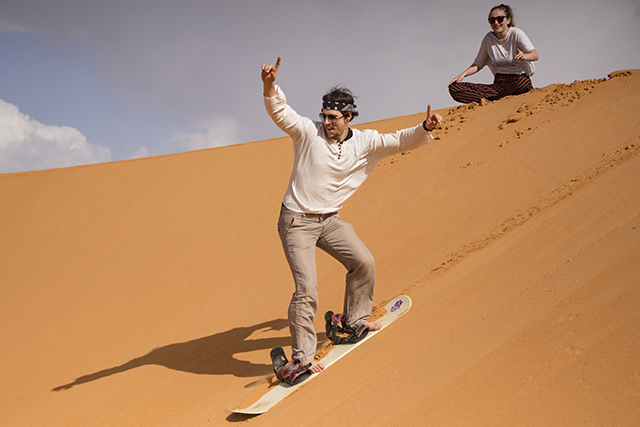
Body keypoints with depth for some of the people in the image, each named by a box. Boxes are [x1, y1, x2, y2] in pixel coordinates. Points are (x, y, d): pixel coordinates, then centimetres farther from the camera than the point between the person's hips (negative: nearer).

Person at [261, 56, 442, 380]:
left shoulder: (364, 143, 0)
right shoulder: (308, 132, -12)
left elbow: (399, 142, 0)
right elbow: (280, 112, -23)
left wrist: (425, 128, -16)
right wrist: (270, 86, -41)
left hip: (329, 219, 5)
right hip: (296, 222, -5)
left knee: (364, 262, 6)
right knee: (307, 288, -12)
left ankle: (354, 319, 30)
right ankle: (302, 356, -4)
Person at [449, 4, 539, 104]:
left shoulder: (516, 33, -4)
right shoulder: (488, 38, 7)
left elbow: (535, 55, -15)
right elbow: (478, 64, 15)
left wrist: (524, 56, -38)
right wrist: (463, 74, -3)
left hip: (520, 78, -4)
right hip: (498, 84, 4)